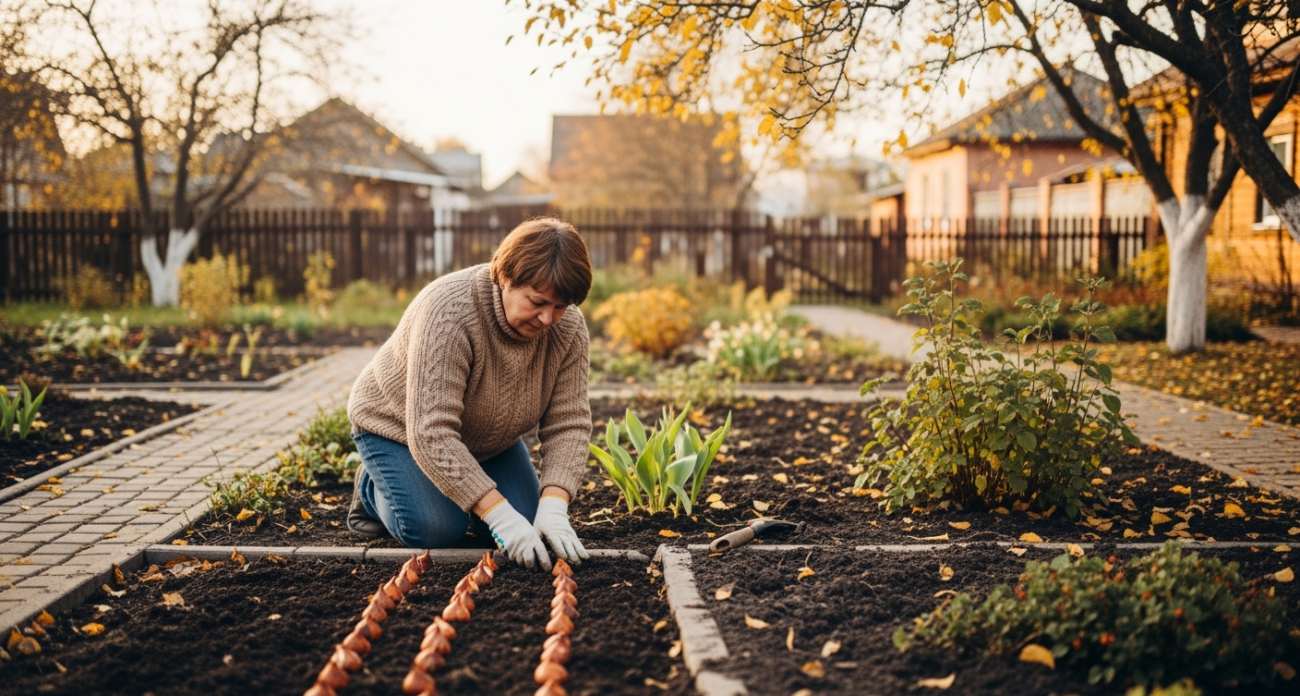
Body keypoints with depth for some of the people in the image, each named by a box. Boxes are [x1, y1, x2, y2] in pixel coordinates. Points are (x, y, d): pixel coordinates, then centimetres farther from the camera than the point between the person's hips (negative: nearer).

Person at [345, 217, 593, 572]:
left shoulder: (569, 327, -21)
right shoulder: (449, 313, -38)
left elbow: (569, 424, -20)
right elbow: (431, 433, -40)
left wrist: (553, 509, -34)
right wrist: (500, 515, -43)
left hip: (487, 437, 5)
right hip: (399, 424, -5)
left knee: (526, 522, -9)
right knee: (436, 530, -21)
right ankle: (371, 488, 9)